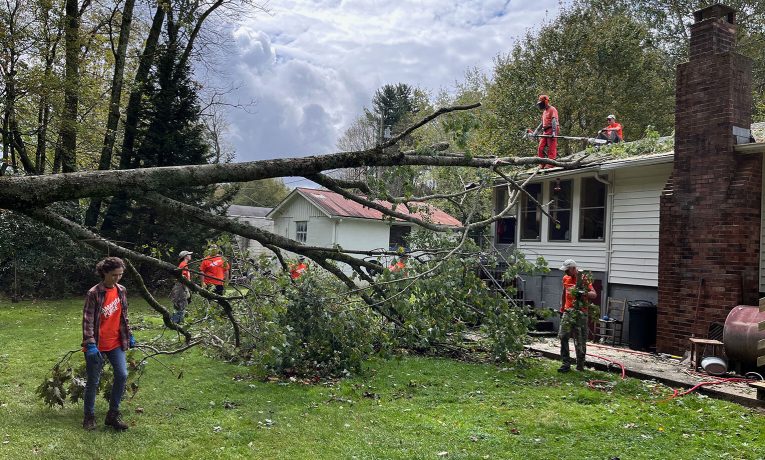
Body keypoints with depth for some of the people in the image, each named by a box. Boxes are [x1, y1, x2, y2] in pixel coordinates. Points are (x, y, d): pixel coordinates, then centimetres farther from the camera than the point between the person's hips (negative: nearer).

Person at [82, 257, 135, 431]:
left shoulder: (121, 291, 4)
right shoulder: (94, 293, -14)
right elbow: (87, 320, -15)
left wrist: (129, 336, 16)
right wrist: (90, 344, -21)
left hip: (116, 343, 5)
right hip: (97, 345, -5)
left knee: (122, 375, -4)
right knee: (93, 381, 6)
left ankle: (113, 414, 11)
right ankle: (89, 416, 23)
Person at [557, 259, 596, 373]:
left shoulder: (583, 279, -10)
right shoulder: (566, 278, 10)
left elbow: (594, 294, -18)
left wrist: (583, 294, -37)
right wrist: (562, 308, 22)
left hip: (580, 313, -6)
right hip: (568, 311, 6)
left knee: (580, 340, 1)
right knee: (563, 336, -3)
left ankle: (580, 365, 11)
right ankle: (566, 364, 1)